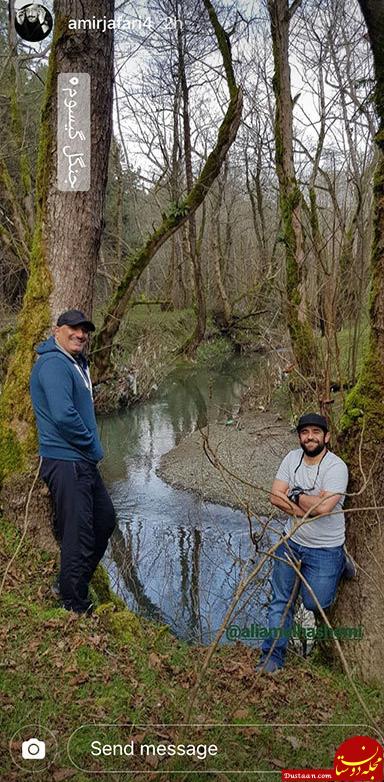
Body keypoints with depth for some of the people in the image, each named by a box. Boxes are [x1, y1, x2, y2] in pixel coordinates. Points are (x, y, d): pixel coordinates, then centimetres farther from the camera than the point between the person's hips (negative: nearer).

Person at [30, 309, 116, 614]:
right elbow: (63, 415, -27)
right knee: (78, 535, -3)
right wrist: (92, 445, -15)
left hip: (84, 461, 11)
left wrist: (92, 446, 12)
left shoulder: (78, 363, 16)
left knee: (106, 520, 21)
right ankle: (77, 608, 12)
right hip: (66, 462, -11)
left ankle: (75, 583, 36)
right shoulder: (54, 363, -17)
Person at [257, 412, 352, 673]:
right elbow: (275, 496, -10)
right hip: (291, 542, 5)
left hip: (324, 548, -4)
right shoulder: (292, 458, -4)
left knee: (315, 602, 4)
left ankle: (340, 563, 29)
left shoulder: (336, 467, -21)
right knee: (281, 601, 9)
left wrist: (295, 496, -15)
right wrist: (309, 505, -20)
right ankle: (273, 656, 23)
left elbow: (323, 507, -31)